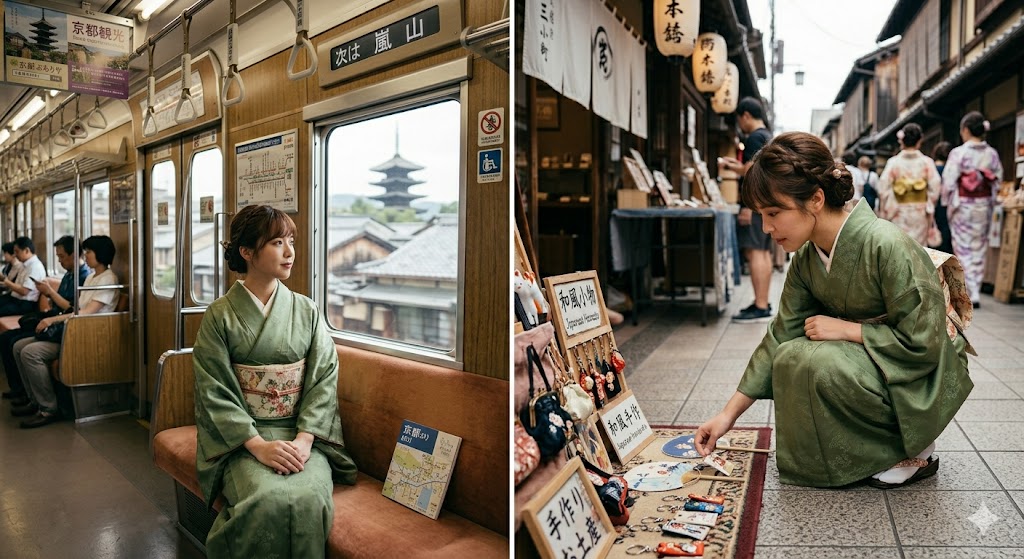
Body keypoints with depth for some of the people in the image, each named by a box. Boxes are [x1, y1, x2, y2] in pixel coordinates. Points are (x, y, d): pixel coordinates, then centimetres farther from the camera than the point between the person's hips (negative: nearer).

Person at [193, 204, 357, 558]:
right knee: (269, 500, -29)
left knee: (308, 499, -27)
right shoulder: (220, 316, -1)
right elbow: (215, 391, -6)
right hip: (243, 437, -1)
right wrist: (258, 445, -17)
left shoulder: (307, 311, 4)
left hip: (303, 435, 2)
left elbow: (324, 379, -2)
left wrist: (303, 439, -16)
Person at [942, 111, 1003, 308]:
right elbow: (998, 180, 5)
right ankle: (975, 291, 18)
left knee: (963, 250, 2)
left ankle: (971, 294, -4)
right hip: (984, 207, 5)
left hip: (962, 207, -5)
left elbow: (949, 182, -14)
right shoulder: (992, 153, 2)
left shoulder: (958, 153, -13)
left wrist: (948, 203, -1)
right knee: (979, 250, 12)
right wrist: (989, 200, 17)